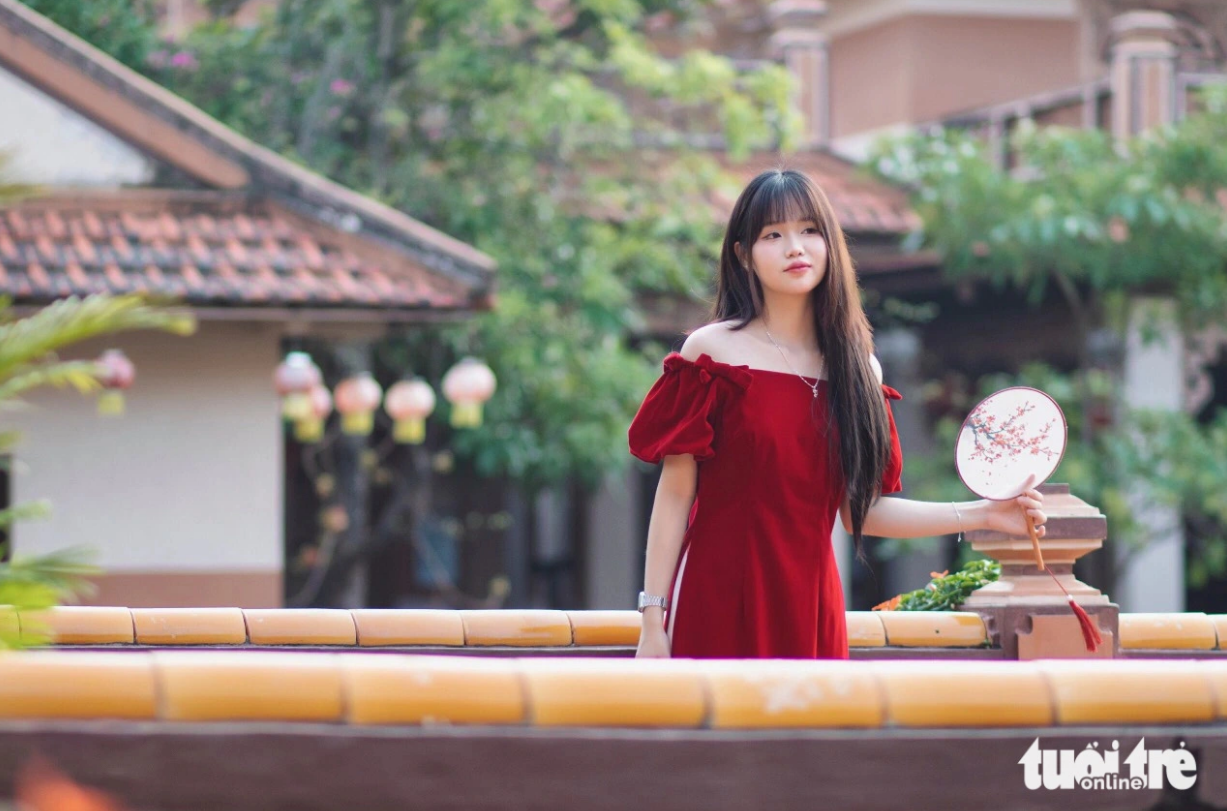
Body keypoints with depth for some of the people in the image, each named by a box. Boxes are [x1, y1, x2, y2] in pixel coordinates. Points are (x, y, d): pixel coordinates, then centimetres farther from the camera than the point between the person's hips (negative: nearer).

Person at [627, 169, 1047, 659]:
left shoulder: (858, 368, 9)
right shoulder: (712, 351, -2)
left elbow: (858, 512, 11)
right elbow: (675, 493, -3)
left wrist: (984, 515, 6)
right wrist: (652, 620, -8)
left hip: (812, 611, 4)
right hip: (718, 609, -3)